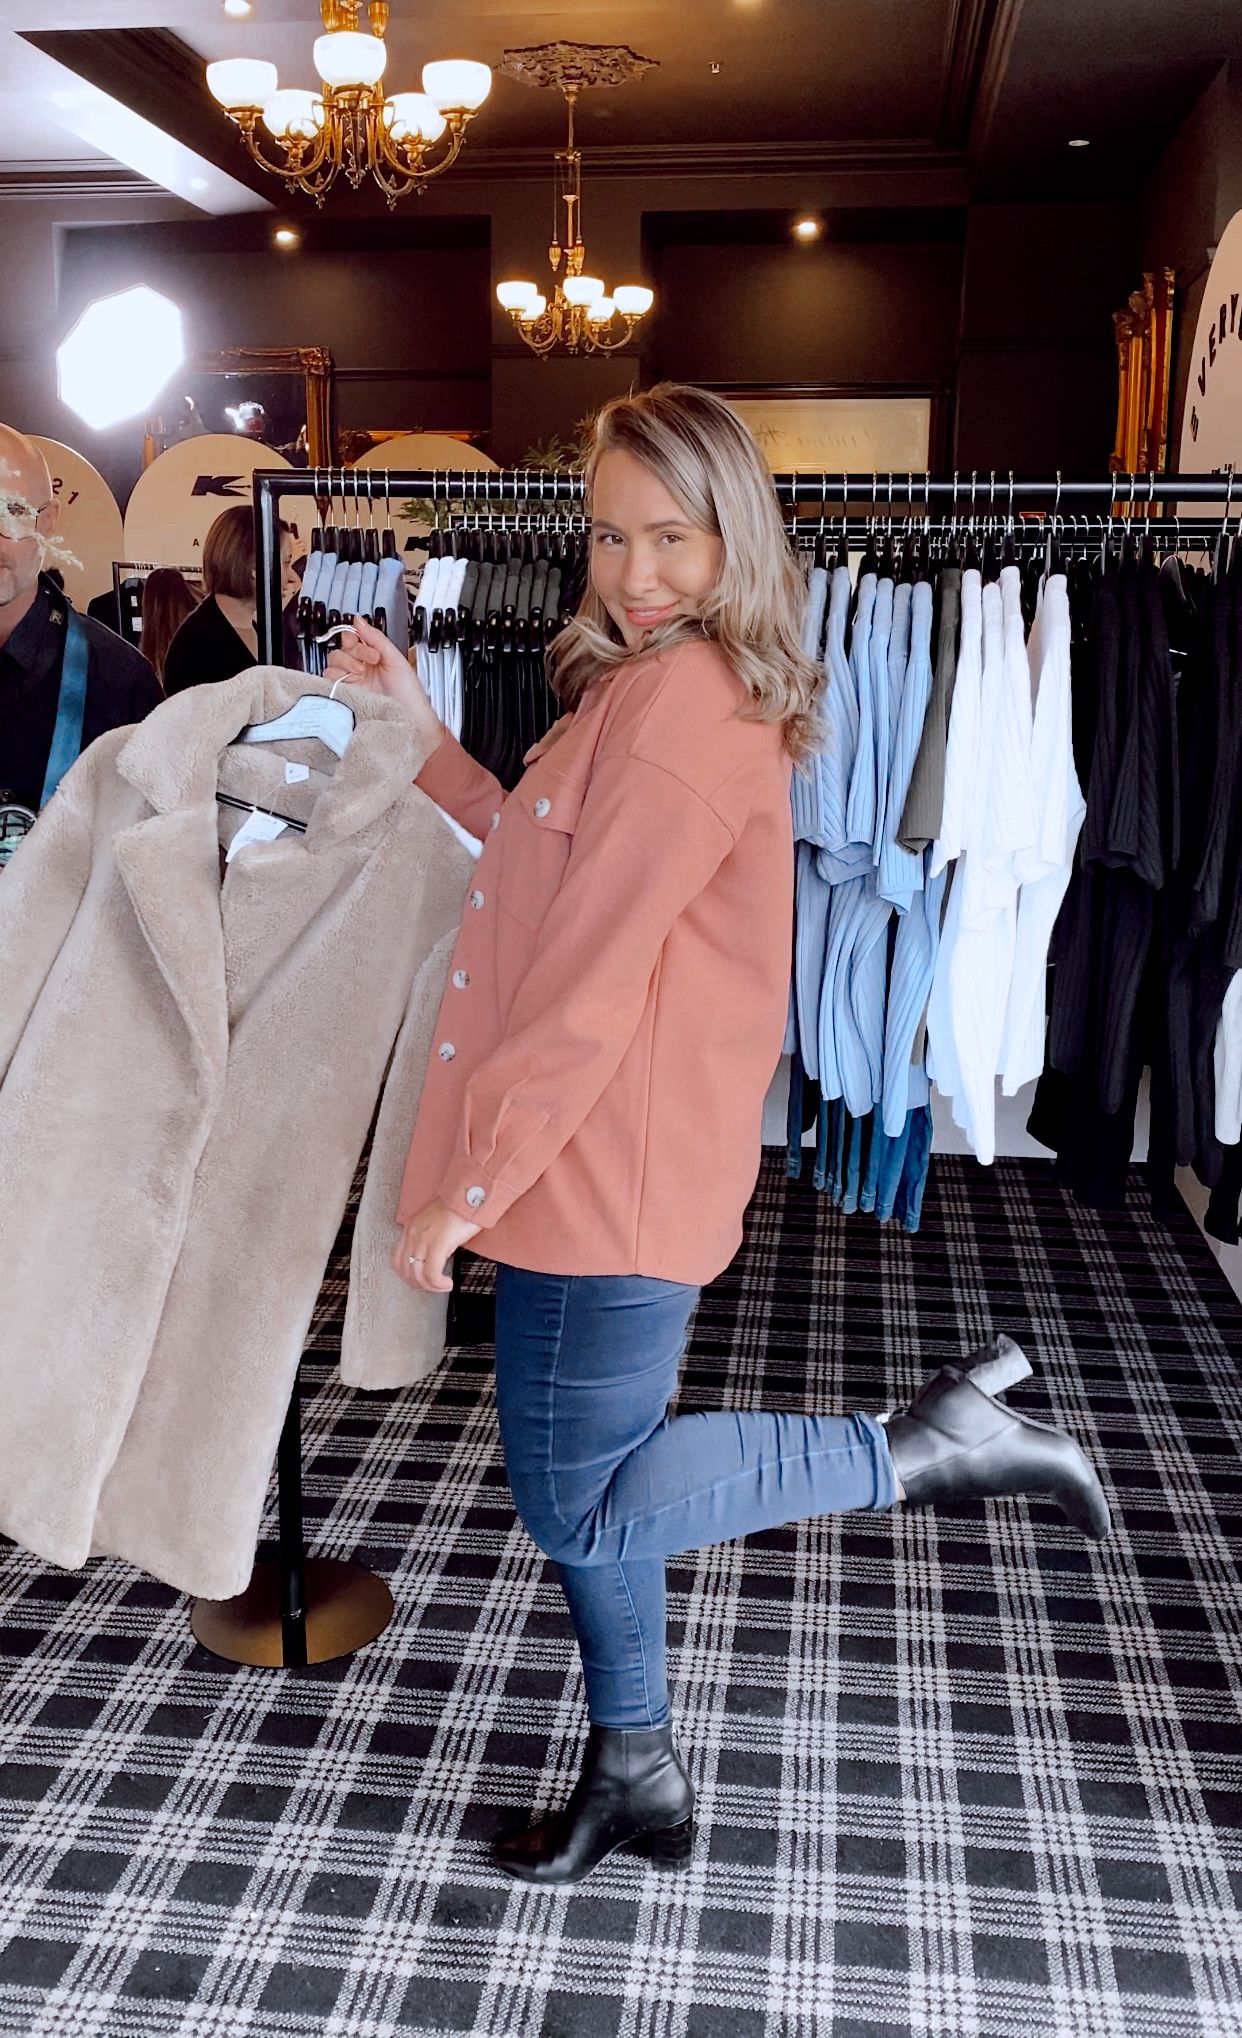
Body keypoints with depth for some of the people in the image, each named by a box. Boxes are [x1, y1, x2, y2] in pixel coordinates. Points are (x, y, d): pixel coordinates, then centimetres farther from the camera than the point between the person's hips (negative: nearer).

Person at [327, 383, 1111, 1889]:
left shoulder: (682, 700, -18)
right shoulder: (658, 683, 15)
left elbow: (592, 983, -22)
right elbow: (551, 861, 22)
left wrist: (464, 1187, -17)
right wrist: (422, 732, 18)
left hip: (609, 1168, -10)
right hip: (587, 1162, 10)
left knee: (583, 1512, 2)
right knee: (578, 1487, 18)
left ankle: (926, 1443, 6)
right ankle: (634, 1775, 36)